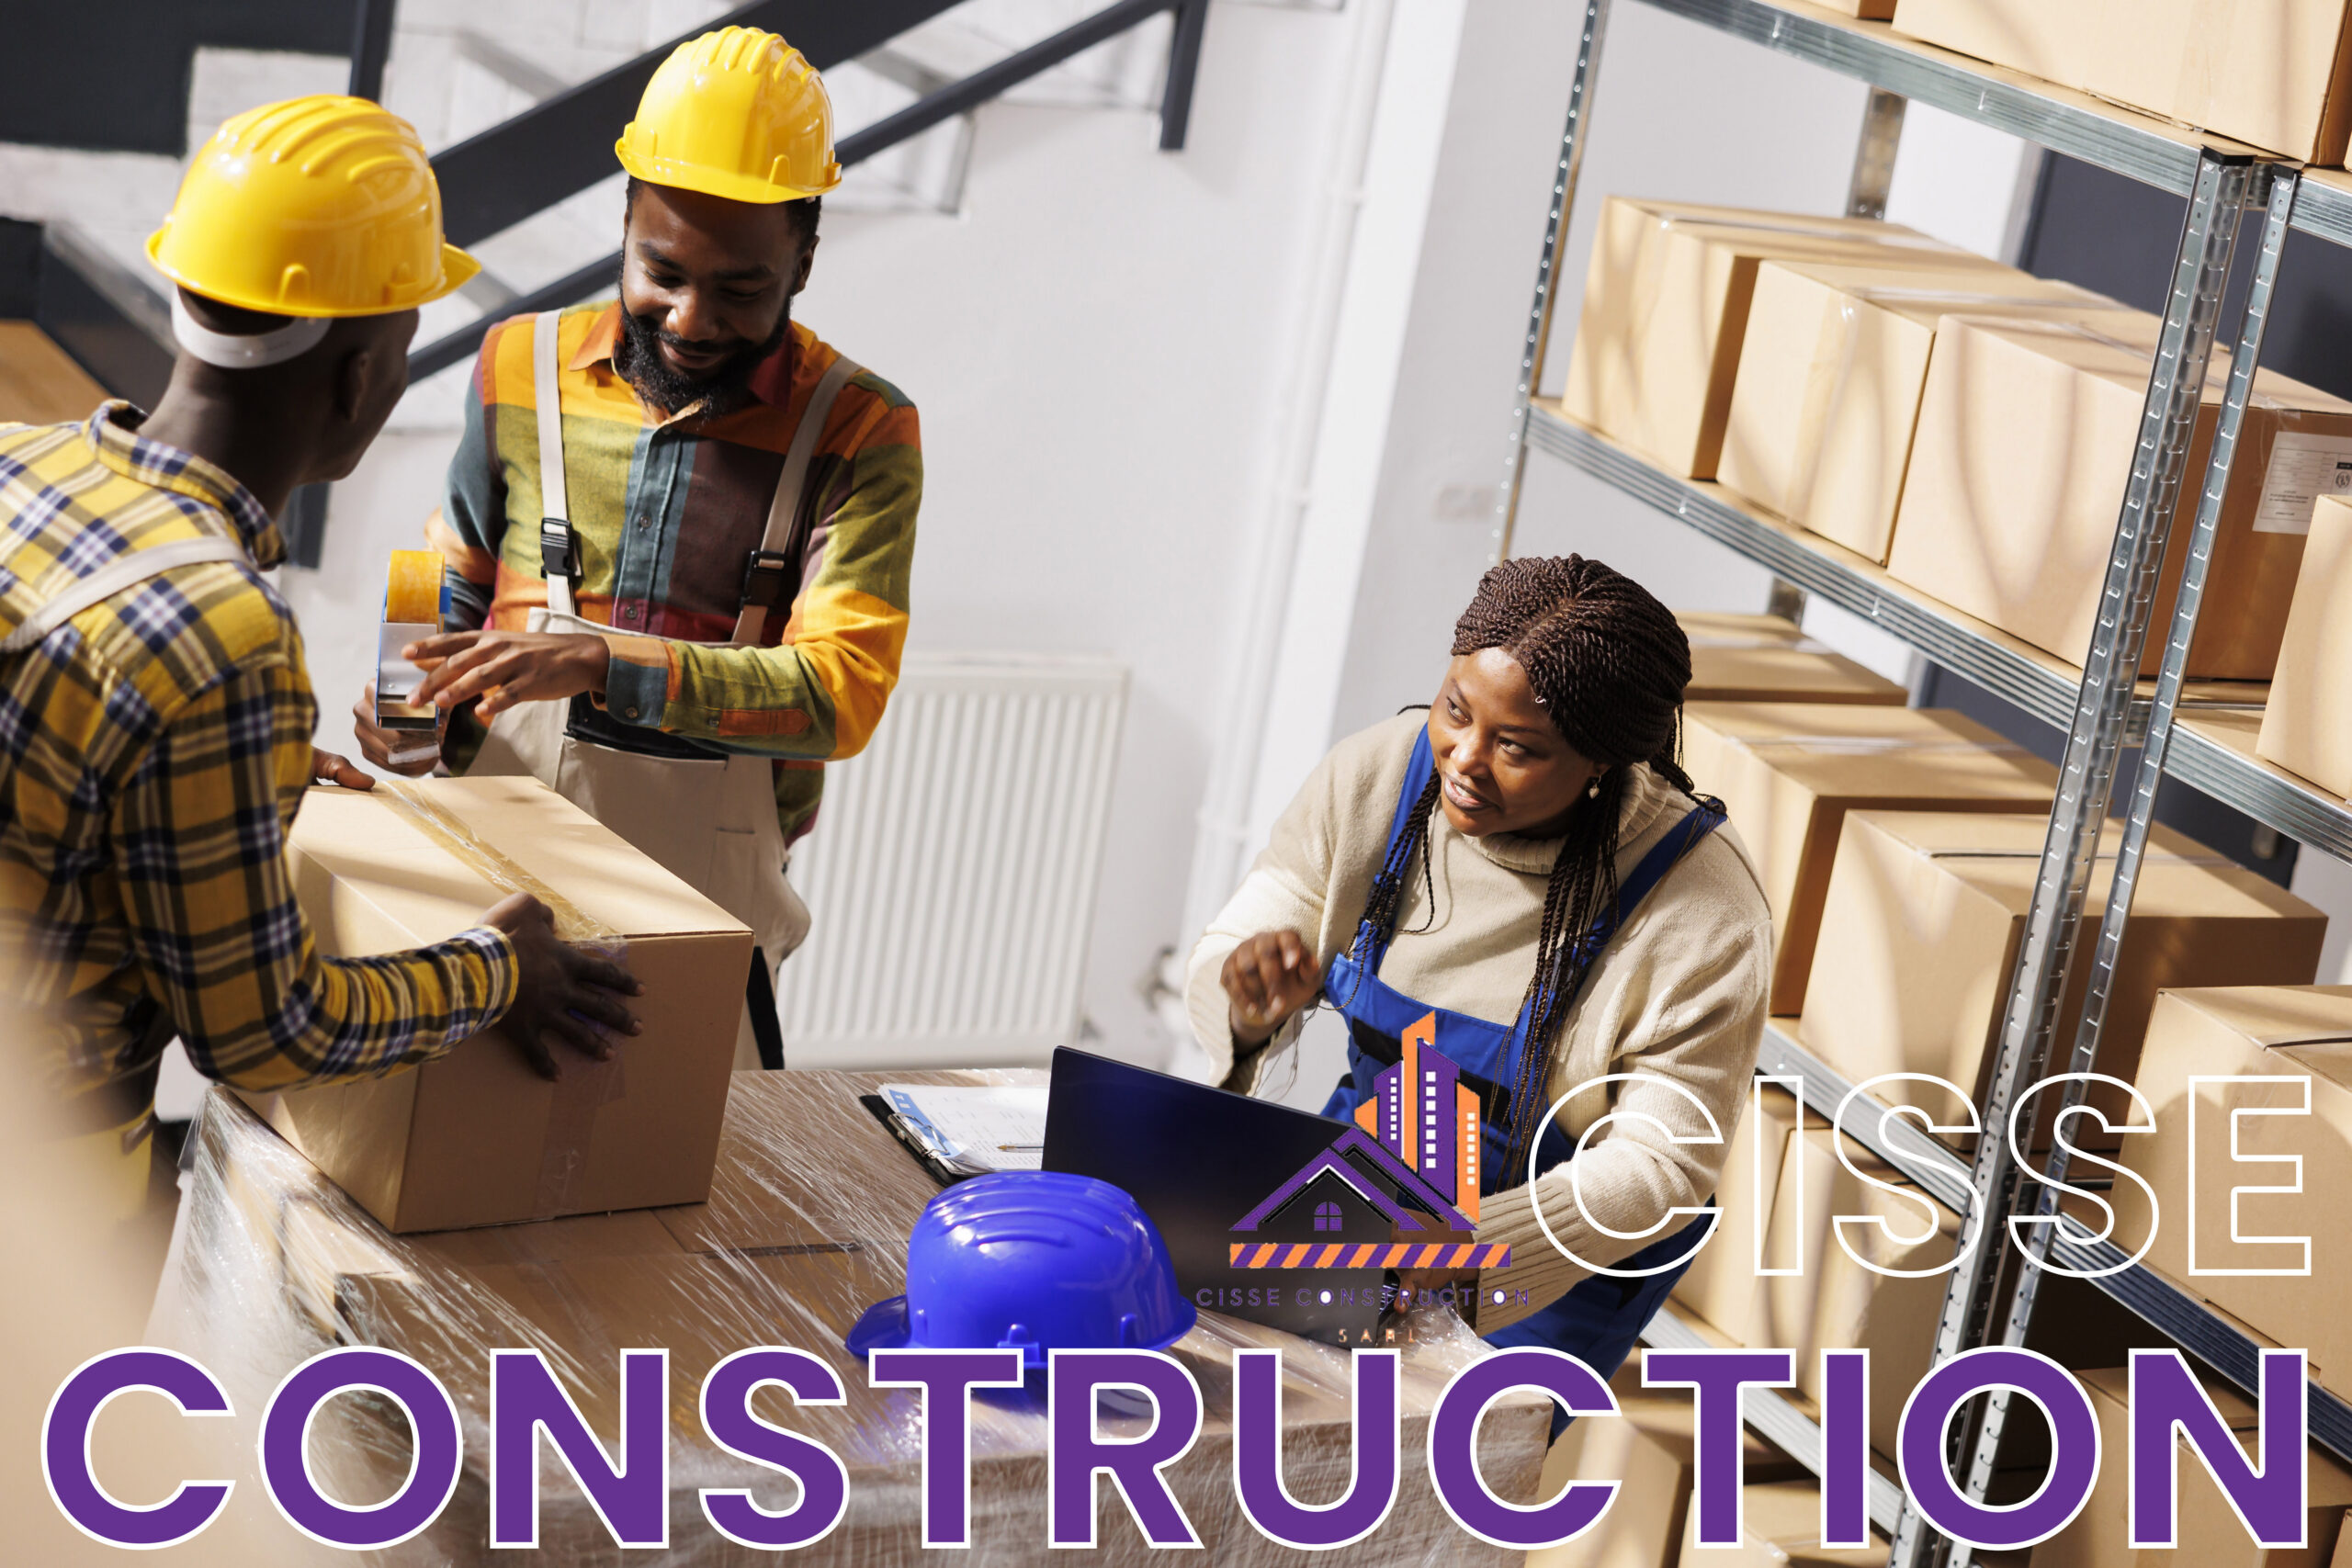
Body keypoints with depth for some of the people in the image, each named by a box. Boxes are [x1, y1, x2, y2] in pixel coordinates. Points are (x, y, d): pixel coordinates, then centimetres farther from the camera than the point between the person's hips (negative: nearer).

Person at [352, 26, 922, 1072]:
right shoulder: (522, 371, 4)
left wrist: (601, 661, -27)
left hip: (705, 911, -2)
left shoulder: (858, 434, -5)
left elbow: (840, 689, -16)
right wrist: (419, 717, -7)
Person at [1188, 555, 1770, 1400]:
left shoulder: (1703, 909, -24)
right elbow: (1224, 954, -5)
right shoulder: (1377, 773, -12)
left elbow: (1661, 1163, -20)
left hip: (1564, 1257, -4)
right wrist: (1251, 1001, -32)